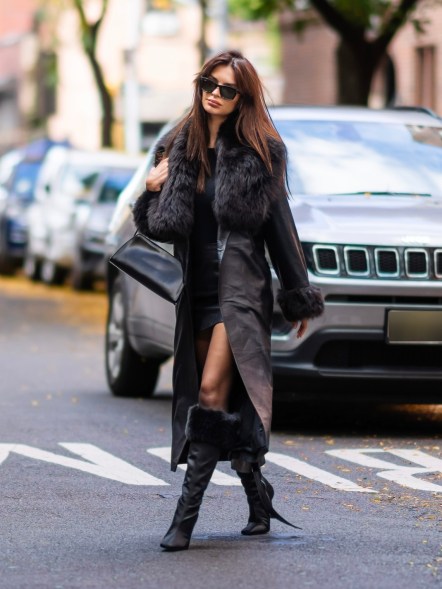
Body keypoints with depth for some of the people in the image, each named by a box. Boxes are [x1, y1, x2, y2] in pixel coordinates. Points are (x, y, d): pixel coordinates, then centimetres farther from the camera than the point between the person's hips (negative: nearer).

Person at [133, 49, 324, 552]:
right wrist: (152, 191, -8)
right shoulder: (178, 148, 11)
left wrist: (299, 297, 6)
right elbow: (160, 226, 13)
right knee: (220, 399, 6)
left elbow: (279, 225, 3)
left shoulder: (259, 152, -1)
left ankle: (187, 513, -15)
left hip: (241, 284, -5)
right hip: (198, 288, 5)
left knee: (212, 392, -14)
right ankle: (257, 493, 21)